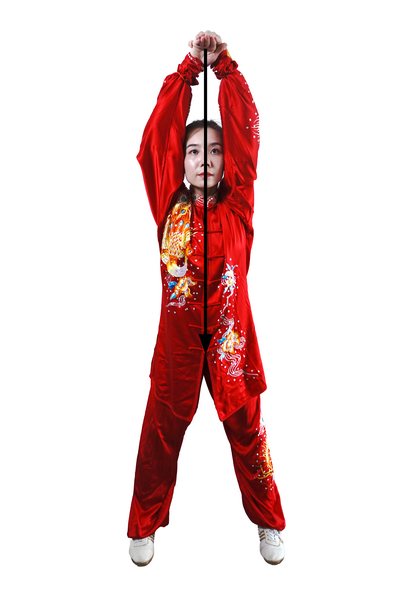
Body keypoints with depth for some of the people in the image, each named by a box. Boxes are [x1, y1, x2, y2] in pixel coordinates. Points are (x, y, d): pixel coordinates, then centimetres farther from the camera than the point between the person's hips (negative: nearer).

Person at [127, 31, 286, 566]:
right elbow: (158, 134, -2)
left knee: (247, 431, 13)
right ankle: (145, 526, 33)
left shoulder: (237, 206, 1)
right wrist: (189, 66, -2)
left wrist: (225, 65, -2)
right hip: (178, 337, 0)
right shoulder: (170, 206, 1)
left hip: (230, 336, 0)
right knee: (161, 433, 11)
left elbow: (246, 133, -4)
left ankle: (269, 521, 36)